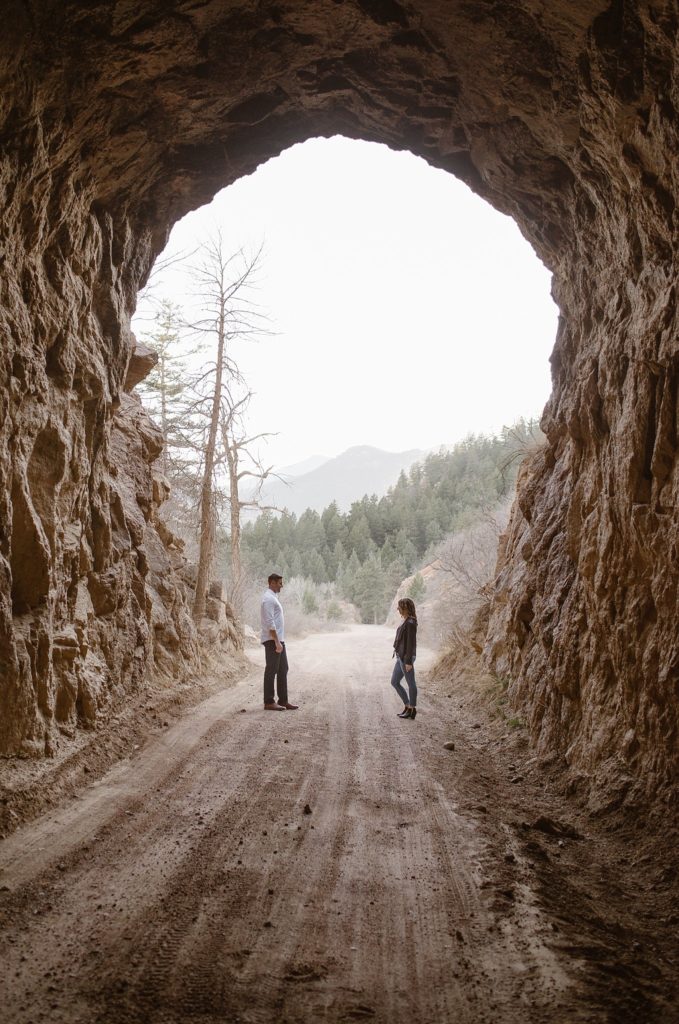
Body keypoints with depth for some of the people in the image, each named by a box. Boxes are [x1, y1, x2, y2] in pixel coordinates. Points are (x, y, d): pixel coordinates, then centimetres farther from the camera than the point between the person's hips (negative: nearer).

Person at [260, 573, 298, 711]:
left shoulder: (273, 598, 18)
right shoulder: (268, 599, -14)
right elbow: (270, 623, -21)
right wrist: (276, 642, -23)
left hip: (279, 639, 10)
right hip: (272, 640, -10)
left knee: (283, 670, 11)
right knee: (271, 671, -5)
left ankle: (283, 701, 15)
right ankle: (269, 702, 0)